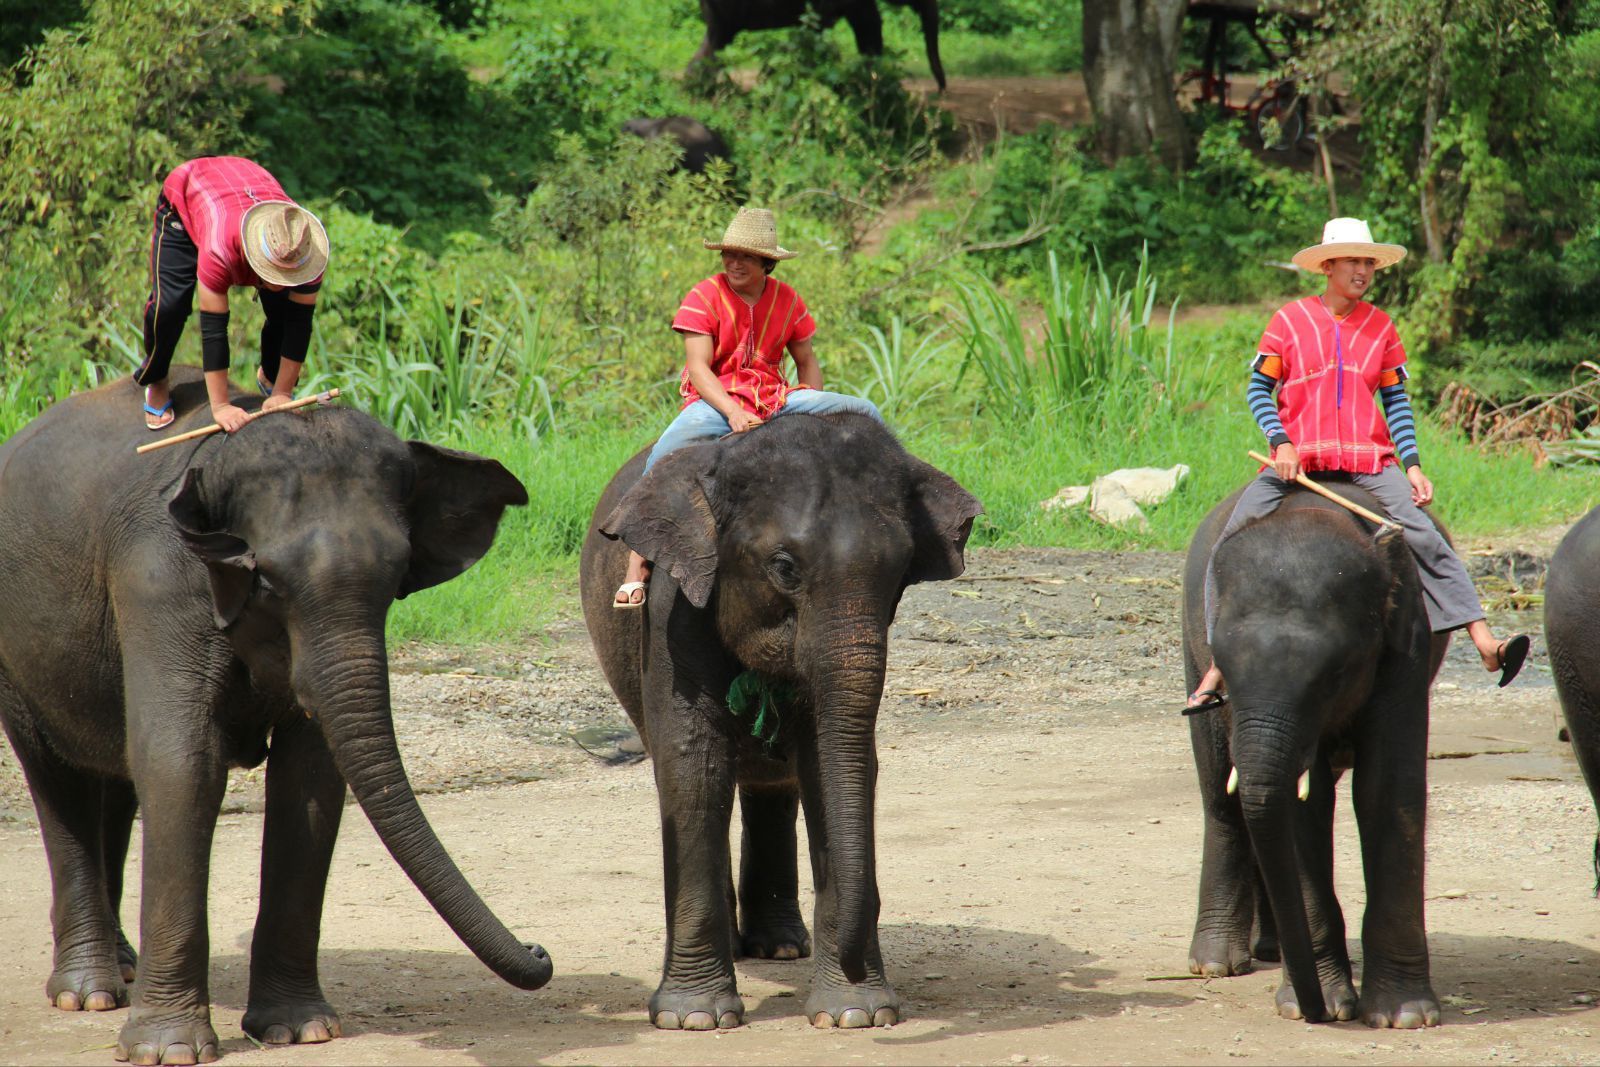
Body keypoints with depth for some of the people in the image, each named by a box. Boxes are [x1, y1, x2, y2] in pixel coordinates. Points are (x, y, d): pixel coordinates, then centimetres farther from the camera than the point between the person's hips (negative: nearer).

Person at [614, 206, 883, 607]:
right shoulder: (705, 297, -4)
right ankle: (637, 566, -34)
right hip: (715, 401, -5)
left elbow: (807, 362, 19)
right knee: (666, 457, -35)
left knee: (865, 414, -11)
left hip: (774, 397, 5)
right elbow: (697, 367, -12)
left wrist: (817, 417, 1)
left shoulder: (786, 300, 9)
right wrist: (732, 412, -28)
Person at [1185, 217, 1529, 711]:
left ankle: (1484, 641, -22)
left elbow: (1396, 401, 12)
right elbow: (1258, 389, 3)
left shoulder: (1379, 327, 11)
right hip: (1297, 457, -1)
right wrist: (1280, 443, -12)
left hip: (1369, 458, 1)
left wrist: (1412, 464, 0)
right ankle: (1218, 665, -6)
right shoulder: (1290, 320, 4)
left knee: (1424, 536, -16)